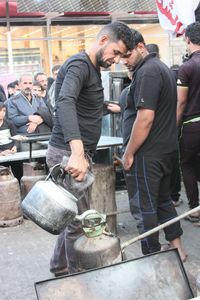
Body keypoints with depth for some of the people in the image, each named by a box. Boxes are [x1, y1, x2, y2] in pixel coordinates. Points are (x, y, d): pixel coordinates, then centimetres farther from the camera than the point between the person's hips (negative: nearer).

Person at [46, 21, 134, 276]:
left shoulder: (93, 68, 17)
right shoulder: (78, 64, -15)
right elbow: (65, 102, -36)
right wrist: (77, 151, -47)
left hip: (79, 153, 10)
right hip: (68, 154, -10)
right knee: (80, 222, -5)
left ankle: (60, 267, 31)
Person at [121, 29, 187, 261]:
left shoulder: (147, 72, -18)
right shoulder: (161, 67, 15)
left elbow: (145, 118, -24)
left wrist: (129, 153, -17)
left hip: (147, 154, -10)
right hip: (166, 148, 10)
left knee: (144, 207, 0)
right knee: (163, 199, 19)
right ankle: (177, 248, 28)